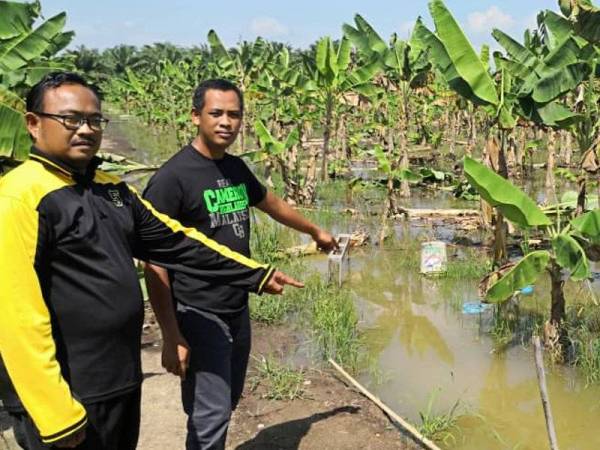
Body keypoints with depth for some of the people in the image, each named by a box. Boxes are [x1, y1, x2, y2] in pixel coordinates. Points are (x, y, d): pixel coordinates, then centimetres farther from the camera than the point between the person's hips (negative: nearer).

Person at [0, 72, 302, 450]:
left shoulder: (112, 190, 9)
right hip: (70, 397, -8)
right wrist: (55, 414, -21)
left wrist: (256, 275, 13)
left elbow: (177, 243, 13)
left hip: (123, 382, 8)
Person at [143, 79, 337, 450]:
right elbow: (155, 264, -16)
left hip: (239, 311, 7)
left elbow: (273, 204, 26)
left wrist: (316, 231, 40)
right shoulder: (172, 178, -15)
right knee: (211, 417, -7)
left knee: (227, 405, 17)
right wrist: (171, 337, -19)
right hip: (200, 317, -7)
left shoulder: (237, 168, 6)